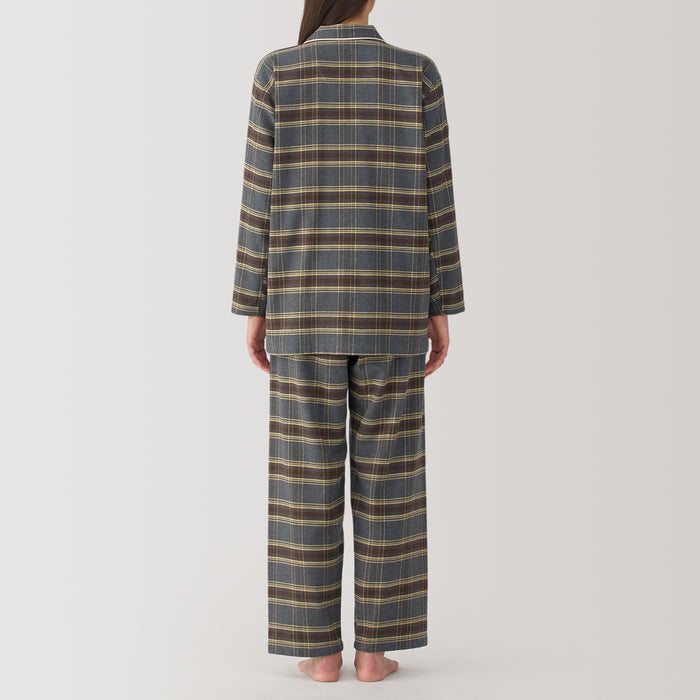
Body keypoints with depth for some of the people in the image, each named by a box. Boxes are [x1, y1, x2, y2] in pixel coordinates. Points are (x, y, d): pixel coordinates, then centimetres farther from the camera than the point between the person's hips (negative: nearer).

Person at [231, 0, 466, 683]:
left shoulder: (277, 71, 0)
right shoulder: (417, 73, 2)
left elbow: (260, 199, -3)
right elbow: (434, 199, 0)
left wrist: (254, 309, 3)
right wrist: (440, 310, 5)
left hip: (307, 305, 0)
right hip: (389, 305, 1)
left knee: (308, 475, 5)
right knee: (386, 475, 6)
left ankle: (321, 646, 10)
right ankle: (374, 647, 11)